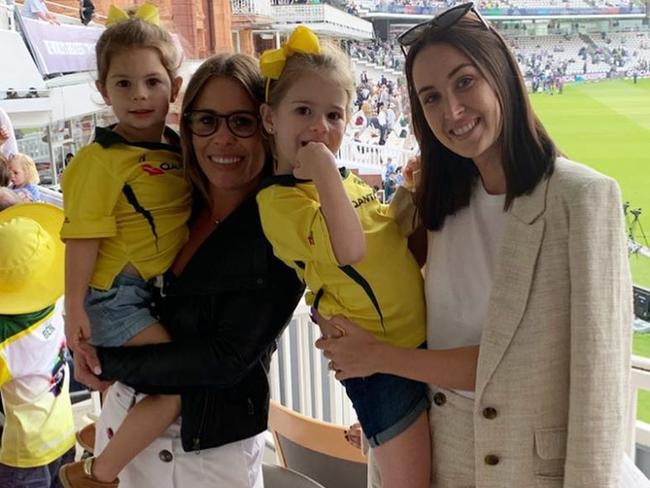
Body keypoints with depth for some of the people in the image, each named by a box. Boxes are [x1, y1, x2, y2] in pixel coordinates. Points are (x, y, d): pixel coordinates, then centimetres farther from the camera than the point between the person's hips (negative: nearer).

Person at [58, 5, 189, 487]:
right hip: (115, 294, -8)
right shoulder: (100, 160, -19)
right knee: (180, 388, -13)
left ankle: (110, 431, 57)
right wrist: (74, 306, -16)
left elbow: (187, 213, 16)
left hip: (154, 290, 8)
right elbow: (84, 237, -18)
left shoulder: (179, 147, 2)